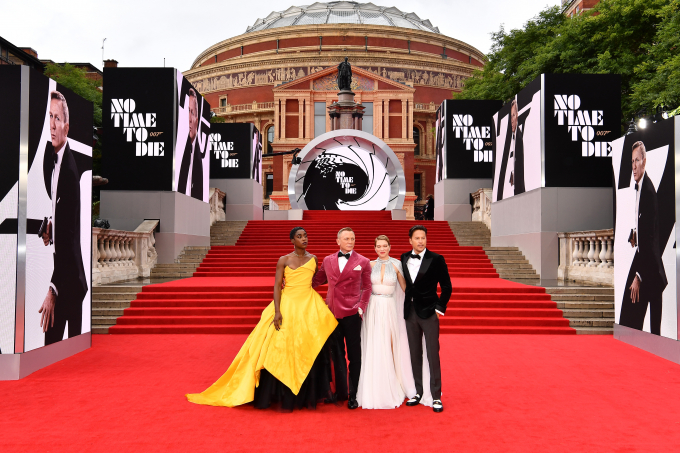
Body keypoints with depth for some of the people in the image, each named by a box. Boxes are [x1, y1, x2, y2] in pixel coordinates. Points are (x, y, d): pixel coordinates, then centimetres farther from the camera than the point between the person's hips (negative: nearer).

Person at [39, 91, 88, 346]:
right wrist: (49, 224, -2)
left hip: (70, 278, -8)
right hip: (56, 260, 8)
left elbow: (69, 236, -23)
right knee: (50, 339, 13)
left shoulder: (71, 169, -21)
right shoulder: (49, 155, 5)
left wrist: (53, 290, -24)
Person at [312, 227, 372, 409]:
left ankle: (353, 395, 12)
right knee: (336, 353, 11)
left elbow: (366, 287, 4)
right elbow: (317, 280, 17)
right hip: (332, 312, 3)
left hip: (352, 313, -3)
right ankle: (340, 392, 22)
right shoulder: (327, 260, 9)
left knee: (354, 354, 3)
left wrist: (361, 307, -7)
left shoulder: (363, 262, 1)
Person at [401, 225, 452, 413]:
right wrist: (405, 307, 8)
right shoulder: (404, 258, 6)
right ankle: (418, 392, 21)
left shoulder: (436, 259, -7)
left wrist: (440, 308, -7)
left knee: (433, 355, -2)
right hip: (410, 312, 4)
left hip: (429, 312, -4)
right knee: (414, 354, 10)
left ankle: (436, 396, 6)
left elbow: (446, 287, -4)